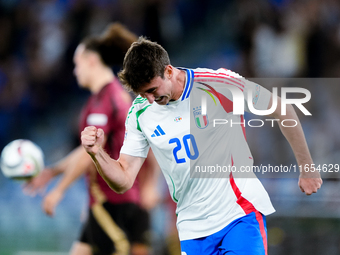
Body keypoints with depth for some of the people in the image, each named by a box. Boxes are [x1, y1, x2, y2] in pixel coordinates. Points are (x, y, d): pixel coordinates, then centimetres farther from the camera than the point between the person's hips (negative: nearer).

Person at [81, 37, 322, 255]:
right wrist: (97, 153, -19)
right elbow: (123, 181, 1)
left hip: (241, 213, -3)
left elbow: (282, 110, 0)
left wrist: (307, 167, 7)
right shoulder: (140, 112, -1)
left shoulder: (220, 84, -12)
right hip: (192, 228, 4)